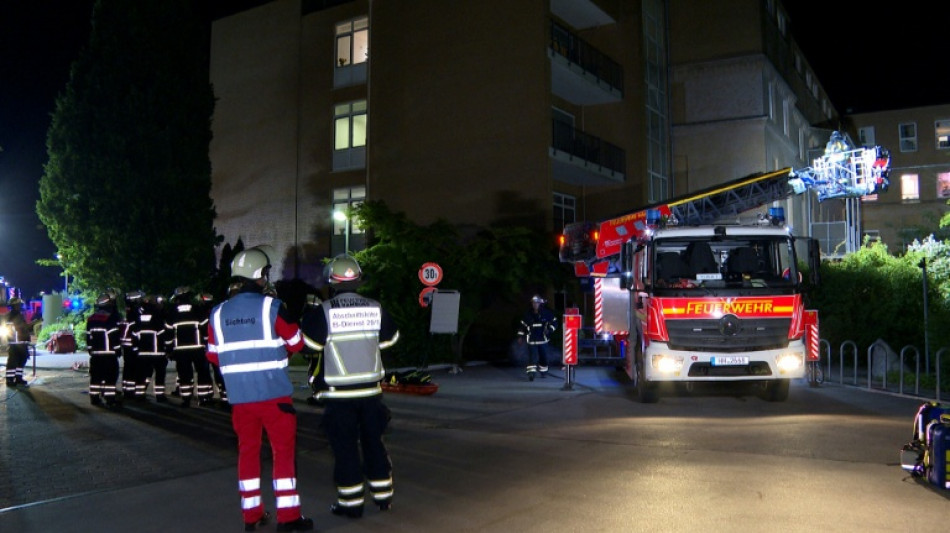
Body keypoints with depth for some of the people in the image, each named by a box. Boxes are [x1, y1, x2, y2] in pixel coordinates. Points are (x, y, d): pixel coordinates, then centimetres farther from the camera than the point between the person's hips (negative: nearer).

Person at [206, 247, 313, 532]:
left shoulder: (218, 313, 3)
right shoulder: (271, 306, -10)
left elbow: (214, 356, 11)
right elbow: (296, 343, -2)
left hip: (239, 396, 4)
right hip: (274, 393, -4)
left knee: (248, 450, 14)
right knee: (284, 450, 4)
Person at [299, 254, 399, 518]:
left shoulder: (325, 311, -13)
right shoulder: (375, 309, -2)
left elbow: (310, 343, -5)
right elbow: (390, 338, 12)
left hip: (339, 393, -3)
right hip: (371, 390, 3)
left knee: (345, 447, 6)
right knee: (374, 442, 15)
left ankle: (351, 503, 10)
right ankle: (383, 496, 23)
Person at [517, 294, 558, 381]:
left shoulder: (547, 313, -3)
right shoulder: (528, 314, 2)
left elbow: (554, 322, 2)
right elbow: (523, 325, 10)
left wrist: (549, 329, -14)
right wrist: (520, 336, 8)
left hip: (543, 339, 0)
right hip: (532, 340, 0)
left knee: (543, 356, 11)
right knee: (532, 356, -12)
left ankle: (543, 371, 32)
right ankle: (531, 373, -17)